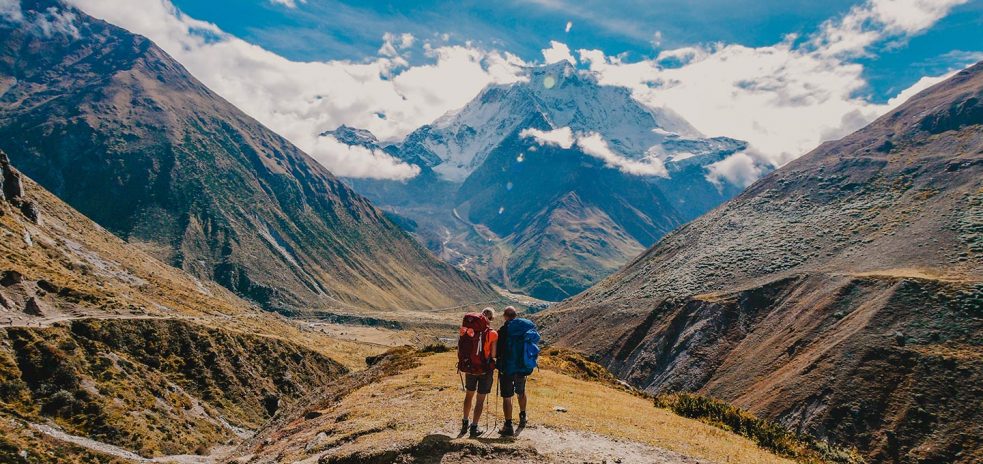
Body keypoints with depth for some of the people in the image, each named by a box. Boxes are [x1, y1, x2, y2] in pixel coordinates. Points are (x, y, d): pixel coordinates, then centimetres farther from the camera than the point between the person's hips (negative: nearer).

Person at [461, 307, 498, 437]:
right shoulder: (493, 334, -15)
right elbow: (493, 354, -13)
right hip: (485, 368, -3)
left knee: (469, 395, 23)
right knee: (480, 399, 9)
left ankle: (465, 423, 31)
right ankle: (474, 427, 14)